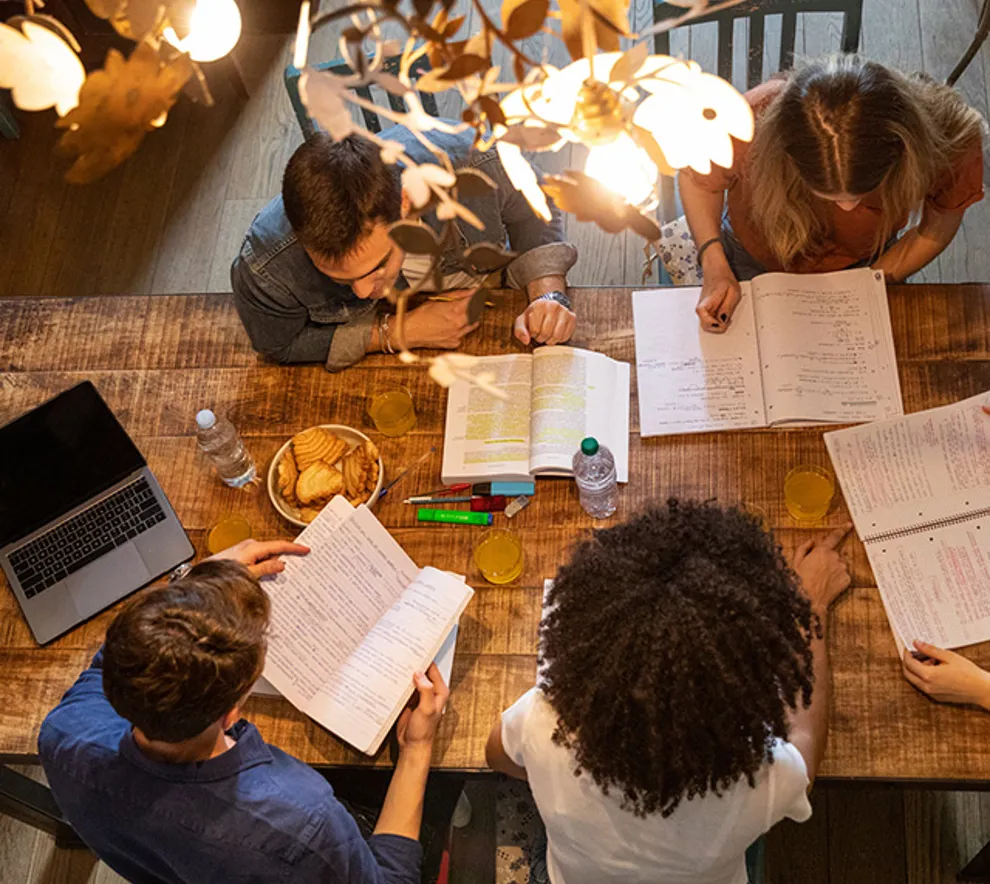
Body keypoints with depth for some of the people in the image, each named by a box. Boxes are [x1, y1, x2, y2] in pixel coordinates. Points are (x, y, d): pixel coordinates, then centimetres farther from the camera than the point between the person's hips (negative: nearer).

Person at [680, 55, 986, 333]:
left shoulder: (950, 138, -36)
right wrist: (714, 267, -26)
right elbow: (697, 175, -16)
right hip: (753, 264, -1)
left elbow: (941, 223, -12)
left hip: (863, 265, 2)